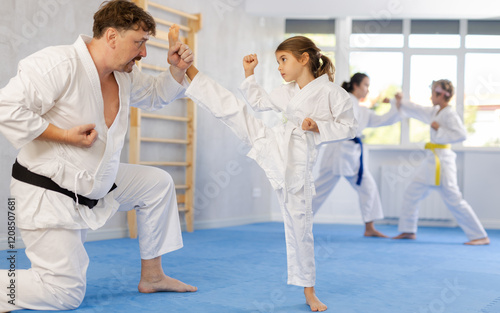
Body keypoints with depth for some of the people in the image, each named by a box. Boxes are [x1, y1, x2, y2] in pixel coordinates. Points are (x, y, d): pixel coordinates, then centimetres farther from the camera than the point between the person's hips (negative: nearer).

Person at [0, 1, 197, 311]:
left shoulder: (124, 74, 5)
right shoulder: (60, 64, -23)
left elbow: (155, 95, 23)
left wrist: (178, 70, 3)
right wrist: (65, 135, -25)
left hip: (96, 184, 9)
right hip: (49, 196, -9)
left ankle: (152, 276, 26)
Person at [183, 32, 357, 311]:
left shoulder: (332, 92, -5)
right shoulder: (286, 92, 13)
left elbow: (349, 127, -3)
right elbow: (259, 102, 26)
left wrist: (318, 127, -15)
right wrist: (250, 73, 18)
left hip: (296, 162, -5)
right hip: (270, 142, 5)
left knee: (299, 222, 2)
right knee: (231, 106, -6)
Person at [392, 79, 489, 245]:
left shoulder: (450, 114, -13)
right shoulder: (434, 112, 13)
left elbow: (461, 135, -23)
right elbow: (417, 111, 26)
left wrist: (439, 129, -18)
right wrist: (400, 102, 19)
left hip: (442, 161, -9)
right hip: (431, 161, 9)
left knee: (454, 200, -9)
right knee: (411, 194, 12)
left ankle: (480, 236, -4)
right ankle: (408, 230, 22)